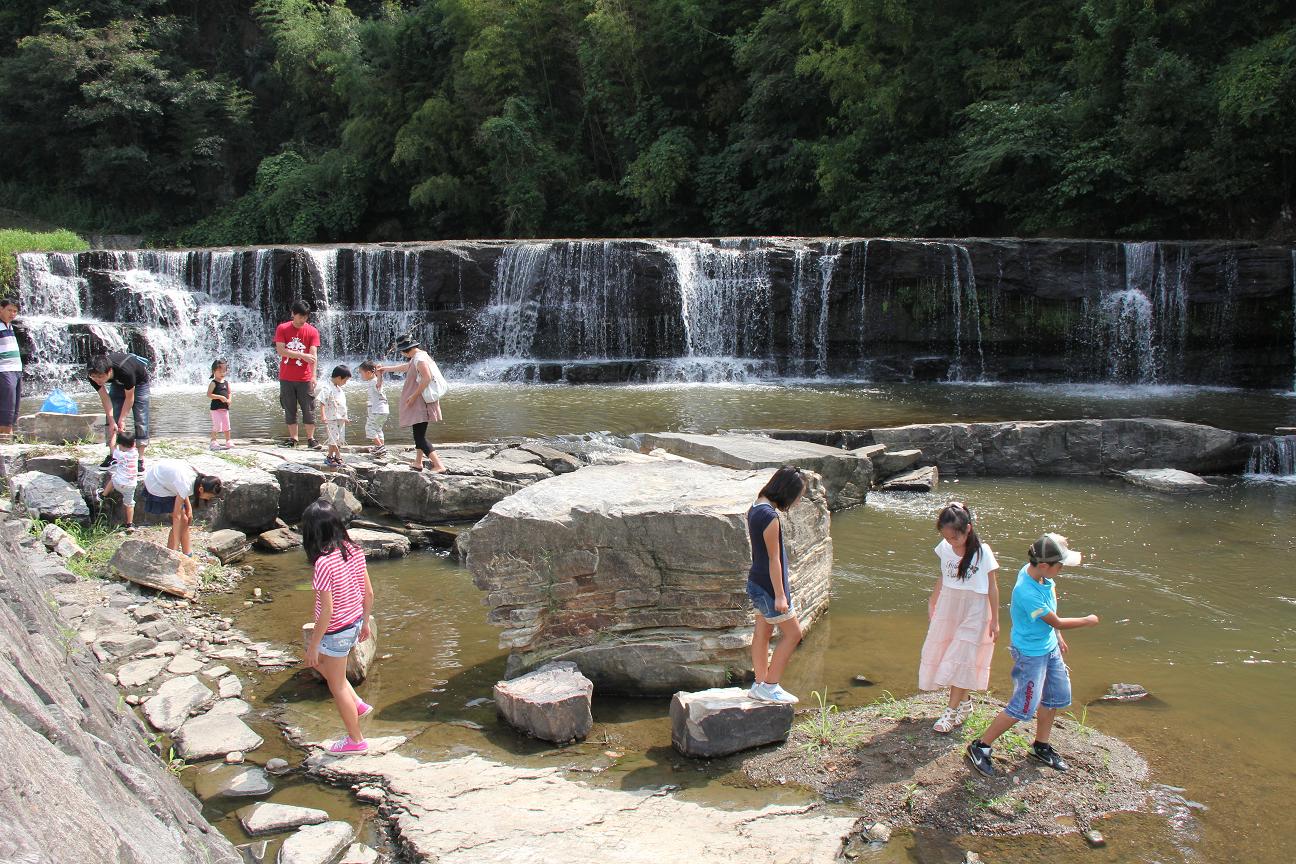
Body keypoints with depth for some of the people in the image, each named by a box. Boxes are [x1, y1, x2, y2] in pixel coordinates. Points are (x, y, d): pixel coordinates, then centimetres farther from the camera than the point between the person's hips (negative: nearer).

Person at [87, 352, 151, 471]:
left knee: (140, 420, -11)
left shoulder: (125, 371, -45)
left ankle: (140, 458, -9)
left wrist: (122, 419, -22)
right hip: (117, 383, 5)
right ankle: (112, 455, -3)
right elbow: (105, 398, -20)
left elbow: (129, 397, -29)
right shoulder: (93, 375, -32)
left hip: (139, 381, -4)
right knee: (111, 419, -6)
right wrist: (112, 421, -23)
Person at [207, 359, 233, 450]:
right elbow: (209, 394, -16)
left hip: (225, 407, 6)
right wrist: (220, 397, -23)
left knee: (226, 425, 11)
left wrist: (229, 399, -5)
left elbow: (230, 393, 16)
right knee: (217, 425, -10)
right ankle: (213, 441, -2)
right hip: (216, 407, -6)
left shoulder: (226, 383, 10)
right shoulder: (213, 383, -9)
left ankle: (228, 442, 19)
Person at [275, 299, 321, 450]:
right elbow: (280, 350, -11)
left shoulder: (312, 331, -2)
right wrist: (302, 355, -18)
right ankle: (293, 438, 17)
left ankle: (310, 439, 6)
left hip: (305, 378, -1)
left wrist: (313, 376, -20)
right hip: (286, 378, 1)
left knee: (309, 409, -1)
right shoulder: (282, 329, 0)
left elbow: (313, 354, -10)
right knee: (289, 409, 8)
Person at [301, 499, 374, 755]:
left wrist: (313, 644, -12)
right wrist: (365, 623, 17)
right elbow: (368, 593, 2)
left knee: (337, 686, 14)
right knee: (319, 661, 31)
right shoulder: (354, 551, -6)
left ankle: (356, 740, 29)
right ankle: (357, 704, 29)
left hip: (336, 632, -7)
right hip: (354, 624, 7)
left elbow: (327, 610, -23)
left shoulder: (324, 563, -27)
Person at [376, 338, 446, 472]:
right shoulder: (417, 358, 17)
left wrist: (414, 395, -22)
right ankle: (418, 462, 31)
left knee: (420, 437, -14)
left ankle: (439, 465, -24)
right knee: (419, 434, 20)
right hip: (419, 404, 10)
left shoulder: (419, 358, -15)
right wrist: (385, 368, 47)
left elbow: (427, 377, -26)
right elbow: (403, 367, 35)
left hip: (420, 403, -10)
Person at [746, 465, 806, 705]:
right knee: (792, 633, 2)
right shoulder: (770, 517, -24)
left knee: (762, 632, 16)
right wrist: (780, 595, -16)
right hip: (769, 586, -9)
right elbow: (774, 559, -21)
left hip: (757, 582, 9)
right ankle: (769, 687, 7)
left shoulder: (755, 509, 5)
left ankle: (760, 685, 24)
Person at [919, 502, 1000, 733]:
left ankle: (952, 711, 3)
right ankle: (964, 701, 25)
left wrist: (995, 620, -7)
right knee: (943, 656, 8)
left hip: (974, 612, -5)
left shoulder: (983, 552, -17)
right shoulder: (945, 548, -5)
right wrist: (932, 603, 15)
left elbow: (992, 587, -9)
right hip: (948, 608, 5)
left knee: (960, 659, -4)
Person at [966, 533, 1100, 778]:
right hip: (1031, 653, -9)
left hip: (1049, 646, 9)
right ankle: (980, 747, 10)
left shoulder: (1043, 576, -8)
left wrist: (1057, 636, 18)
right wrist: (1087, 621, -5)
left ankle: (1041, 747, 38)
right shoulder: (1027, 593, -35)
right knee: (1023, 707, -3)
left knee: (1056, 696, 19)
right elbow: (1057, 622, -20)